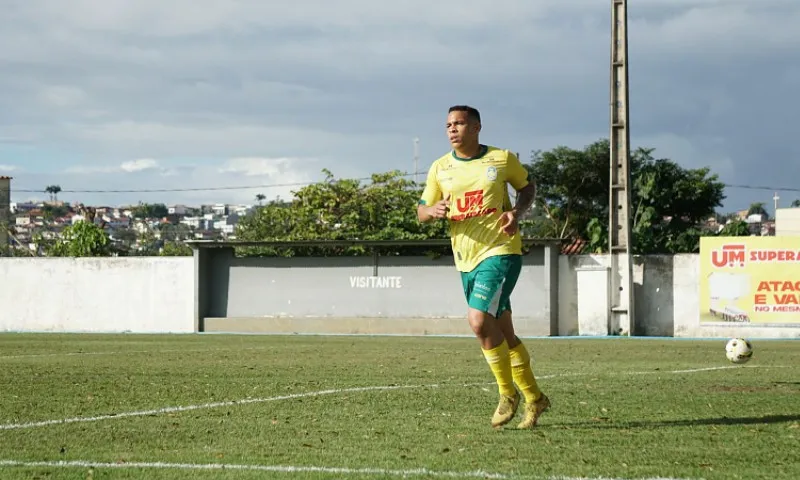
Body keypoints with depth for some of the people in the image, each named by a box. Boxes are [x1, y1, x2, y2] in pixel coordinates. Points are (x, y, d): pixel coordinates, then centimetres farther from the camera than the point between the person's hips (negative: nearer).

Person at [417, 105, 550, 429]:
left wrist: (517, 212, -7)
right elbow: (421, 211, 11)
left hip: (500, 251, -5)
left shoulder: (502, 159, -3)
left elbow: (527, 186, 13)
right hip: (466, 260, 5)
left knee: (478, 320, -21)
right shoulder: (440, 168, 5)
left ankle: (508, 394, -4)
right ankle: (534, 399, 25)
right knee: (503, 334, 10)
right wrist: (434, 211, -13)